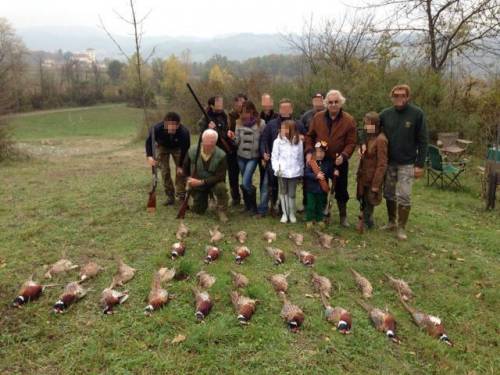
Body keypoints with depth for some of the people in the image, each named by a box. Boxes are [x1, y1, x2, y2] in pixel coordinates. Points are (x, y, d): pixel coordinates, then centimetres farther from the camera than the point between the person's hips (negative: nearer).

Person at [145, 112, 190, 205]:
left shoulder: (184, 132, -39)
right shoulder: (157, 129, -38)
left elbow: (185, 149, -25)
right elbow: (149, 141, -19)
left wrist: (181, 165, -21)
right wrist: (149, 156, -35)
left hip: (178, 148, -1)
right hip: (163, 147, 1)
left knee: (181, 171, -8)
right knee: (164, 171, -5)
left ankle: (181, 196, 4)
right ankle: (170, 196, 5)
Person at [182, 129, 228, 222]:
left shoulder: (221, 155, -24)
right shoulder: (192, 151, -15)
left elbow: (220, 177, -26)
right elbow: (185, 167, 5)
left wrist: (201, 182, -31)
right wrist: (190, 180, 0)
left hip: (213, 183, -2)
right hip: (197, 184, 2)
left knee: (221, 186, -36)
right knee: (198, 210, 1)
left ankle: (221, 211, -11)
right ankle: (203, 199, 38)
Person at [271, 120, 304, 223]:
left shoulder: (299, 142, 1)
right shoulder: (278, 141, -4)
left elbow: (301, 158, 8)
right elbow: (274, 157, -2)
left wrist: (301, 171, 10)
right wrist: (277, 168, -14)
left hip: (294, 172, 0)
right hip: (282, 172, 0)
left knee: (292, 194, 8)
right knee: (283, 192, 12)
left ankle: (292, 213, 24)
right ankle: (284, 213, 23)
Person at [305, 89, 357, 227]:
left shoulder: (349, 120, -9)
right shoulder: (318, 117, -3)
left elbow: (351, 143, -10)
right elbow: (309, 136, 4)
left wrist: (343, 155, -25)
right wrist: (309, 151, -10)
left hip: (339, 162, -2)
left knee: (341, 190, 9)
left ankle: (343, 216, 24)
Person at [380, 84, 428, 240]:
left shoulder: (417, 114, -9)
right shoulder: (385, 114, -1)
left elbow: (423, 140, -7)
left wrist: (420, 164, -10)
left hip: (407, 164, -3)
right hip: (388, 162, 4)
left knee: (403, 196, -4)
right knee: (389, 194, 12)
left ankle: (401, 227, 10)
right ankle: (391, 222, 29)